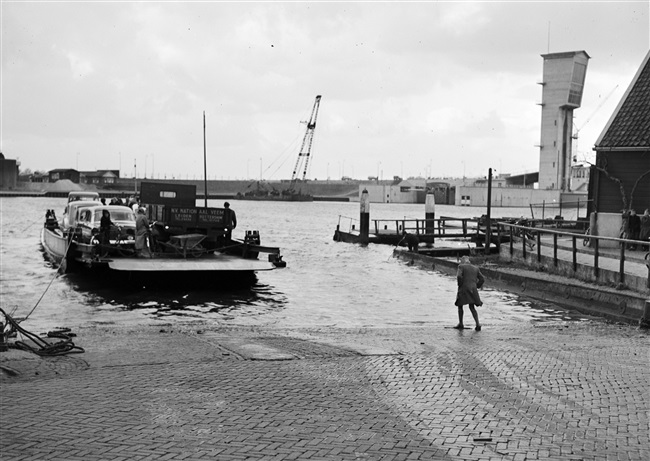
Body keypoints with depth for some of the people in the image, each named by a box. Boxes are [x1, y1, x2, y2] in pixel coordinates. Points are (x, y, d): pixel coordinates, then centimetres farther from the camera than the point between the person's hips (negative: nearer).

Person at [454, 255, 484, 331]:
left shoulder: (461, 266, -2)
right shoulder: (476, 268, 13)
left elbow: (459, 276, -18)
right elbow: (482, 279, 8)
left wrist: (460, 285, -4)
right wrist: (476, 287, 13)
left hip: (463, 289, -4)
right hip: (473, 290, 4)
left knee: (460, 306, 15)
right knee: (472, 308, 13)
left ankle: (460, 324, 17)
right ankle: (478, 324, -2)